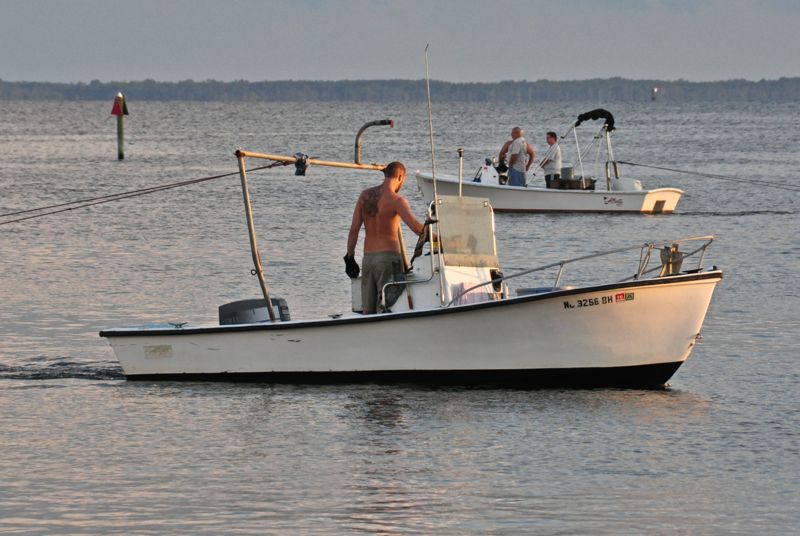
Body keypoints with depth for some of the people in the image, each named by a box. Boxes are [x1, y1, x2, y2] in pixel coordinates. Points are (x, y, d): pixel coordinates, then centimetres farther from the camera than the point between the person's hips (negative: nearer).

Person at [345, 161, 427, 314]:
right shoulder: (396, 200, -10)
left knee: (368, 311, 8)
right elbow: (416, 227, -22)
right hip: (389, 257, -6)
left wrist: (349, 257, 14)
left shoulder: (365, 195, 8)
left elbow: (354, 230, 8)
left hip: (368, 258, 6)